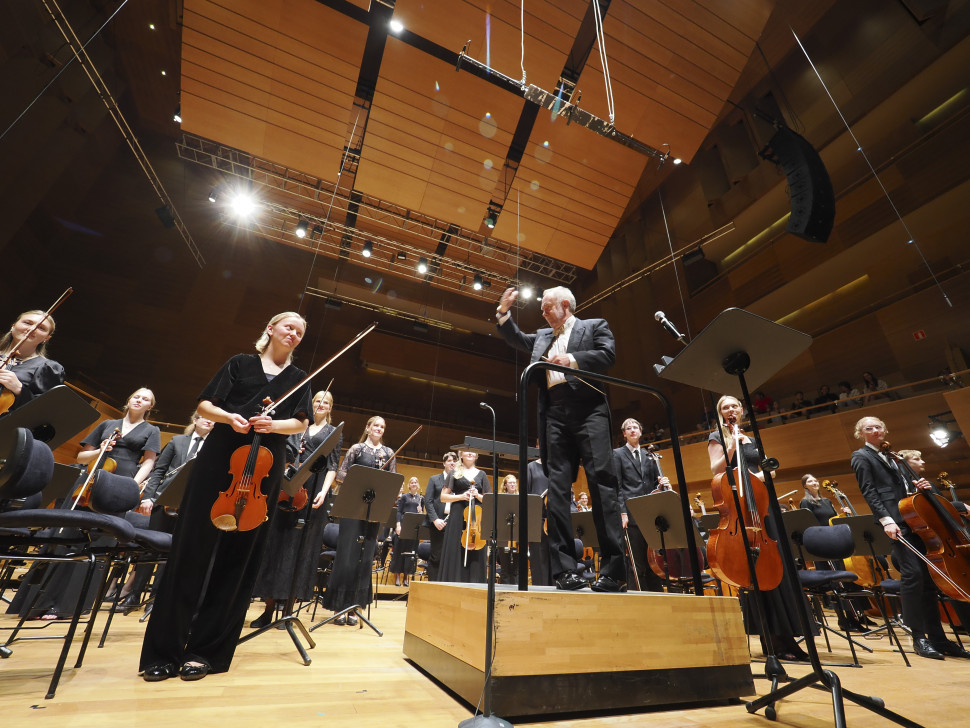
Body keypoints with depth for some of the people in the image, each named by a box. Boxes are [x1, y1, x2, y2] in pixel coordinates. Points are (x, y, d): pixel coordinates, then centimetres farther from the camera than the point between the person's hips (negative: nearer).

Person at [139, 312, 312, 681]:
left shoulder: (299, 379, 13)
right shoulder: (240, 363, 11)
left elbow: (300, 423, 2)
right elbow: (205, 405, 7)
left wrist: (272, 425, -17)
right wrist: (230, 417, -14)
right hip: (218, 460, 0)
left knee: (238, 558, 3)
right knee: (193, 550, 1)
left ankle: (205, 651, 14)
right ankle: (164, 650, 13)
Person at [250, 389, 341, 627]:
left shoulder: (333, 433, 7)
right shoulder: (299, 429, 15)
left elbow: (333, 466, -1)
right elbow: (287, 454, 11)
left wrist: (324, 491, -14)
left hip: (312, 493, -3)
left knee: (300, 547, 2)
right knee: (276, 543, 4)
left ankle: (288, 609, 12)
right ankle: (269, 608, 14)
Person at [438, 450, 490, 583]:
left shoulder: (481, 474, 14)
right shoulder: (454, 473, 9)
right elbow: (443, 497, 5)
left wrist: (477, 495, -8)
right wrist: (461, 496, -10)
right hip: (458, 517, -1)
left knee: (476, 556, 0)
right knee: (456, 554, -1)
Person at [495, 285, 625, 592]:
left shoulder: (594, 326, 14)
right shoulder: (543, 337, 29)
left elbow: (608, 355, -2)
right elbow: (515, 339, 36)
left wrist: (572, 358, -16)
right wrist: (504, 313, 21)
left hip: (588, 411, -4)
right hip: (555, 417, 5)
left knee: (601, 483, -10)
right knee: (557, 488, -3)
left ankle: (612, 569, -6)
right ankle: (565, 568, -1)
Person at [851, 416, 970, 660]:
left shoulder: (890, 456, 23)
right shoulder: (861, 456, 0)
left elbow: (906, 484, 22)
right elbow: (869, 491, -9)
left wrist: (920, 486, -1)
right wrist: (885, 519, -18)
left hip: (915, 519, 8)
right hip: (895, 521, -7)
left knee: (928, 575, 4)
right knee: (913, 572, -15)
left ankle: (937, 636, 11)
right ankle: (919, 637, -6)